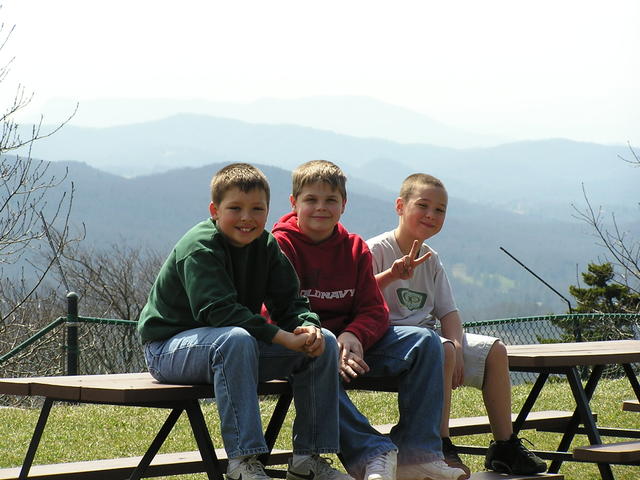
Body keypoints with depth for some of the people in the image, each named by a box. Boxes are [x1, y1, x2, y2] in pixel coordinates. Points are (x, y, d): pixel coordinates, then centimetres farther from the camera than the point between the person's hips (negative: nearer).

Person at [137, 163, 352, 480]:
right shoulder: (199, 248, -20)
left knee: (324, 343, -8)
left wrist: (308, 327, -24)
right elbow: (218, 311, -32)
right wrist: (284, 338, -36)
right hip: (169, 348, -7)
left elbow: (289, 304, 0)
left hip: (237, 344, 7)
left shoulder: (266, 246, 3)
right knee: (236, 340, -40)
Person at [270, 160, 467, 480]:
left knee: (425, 341, -11)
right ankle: (371, 454, -45)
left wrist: (353, 336, -18)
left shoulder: (355, 249, 11)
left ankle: (415, 453, -18)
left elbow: (374, 310, 7)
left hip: (351, 342, 6)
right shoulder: (281, 246, -6)